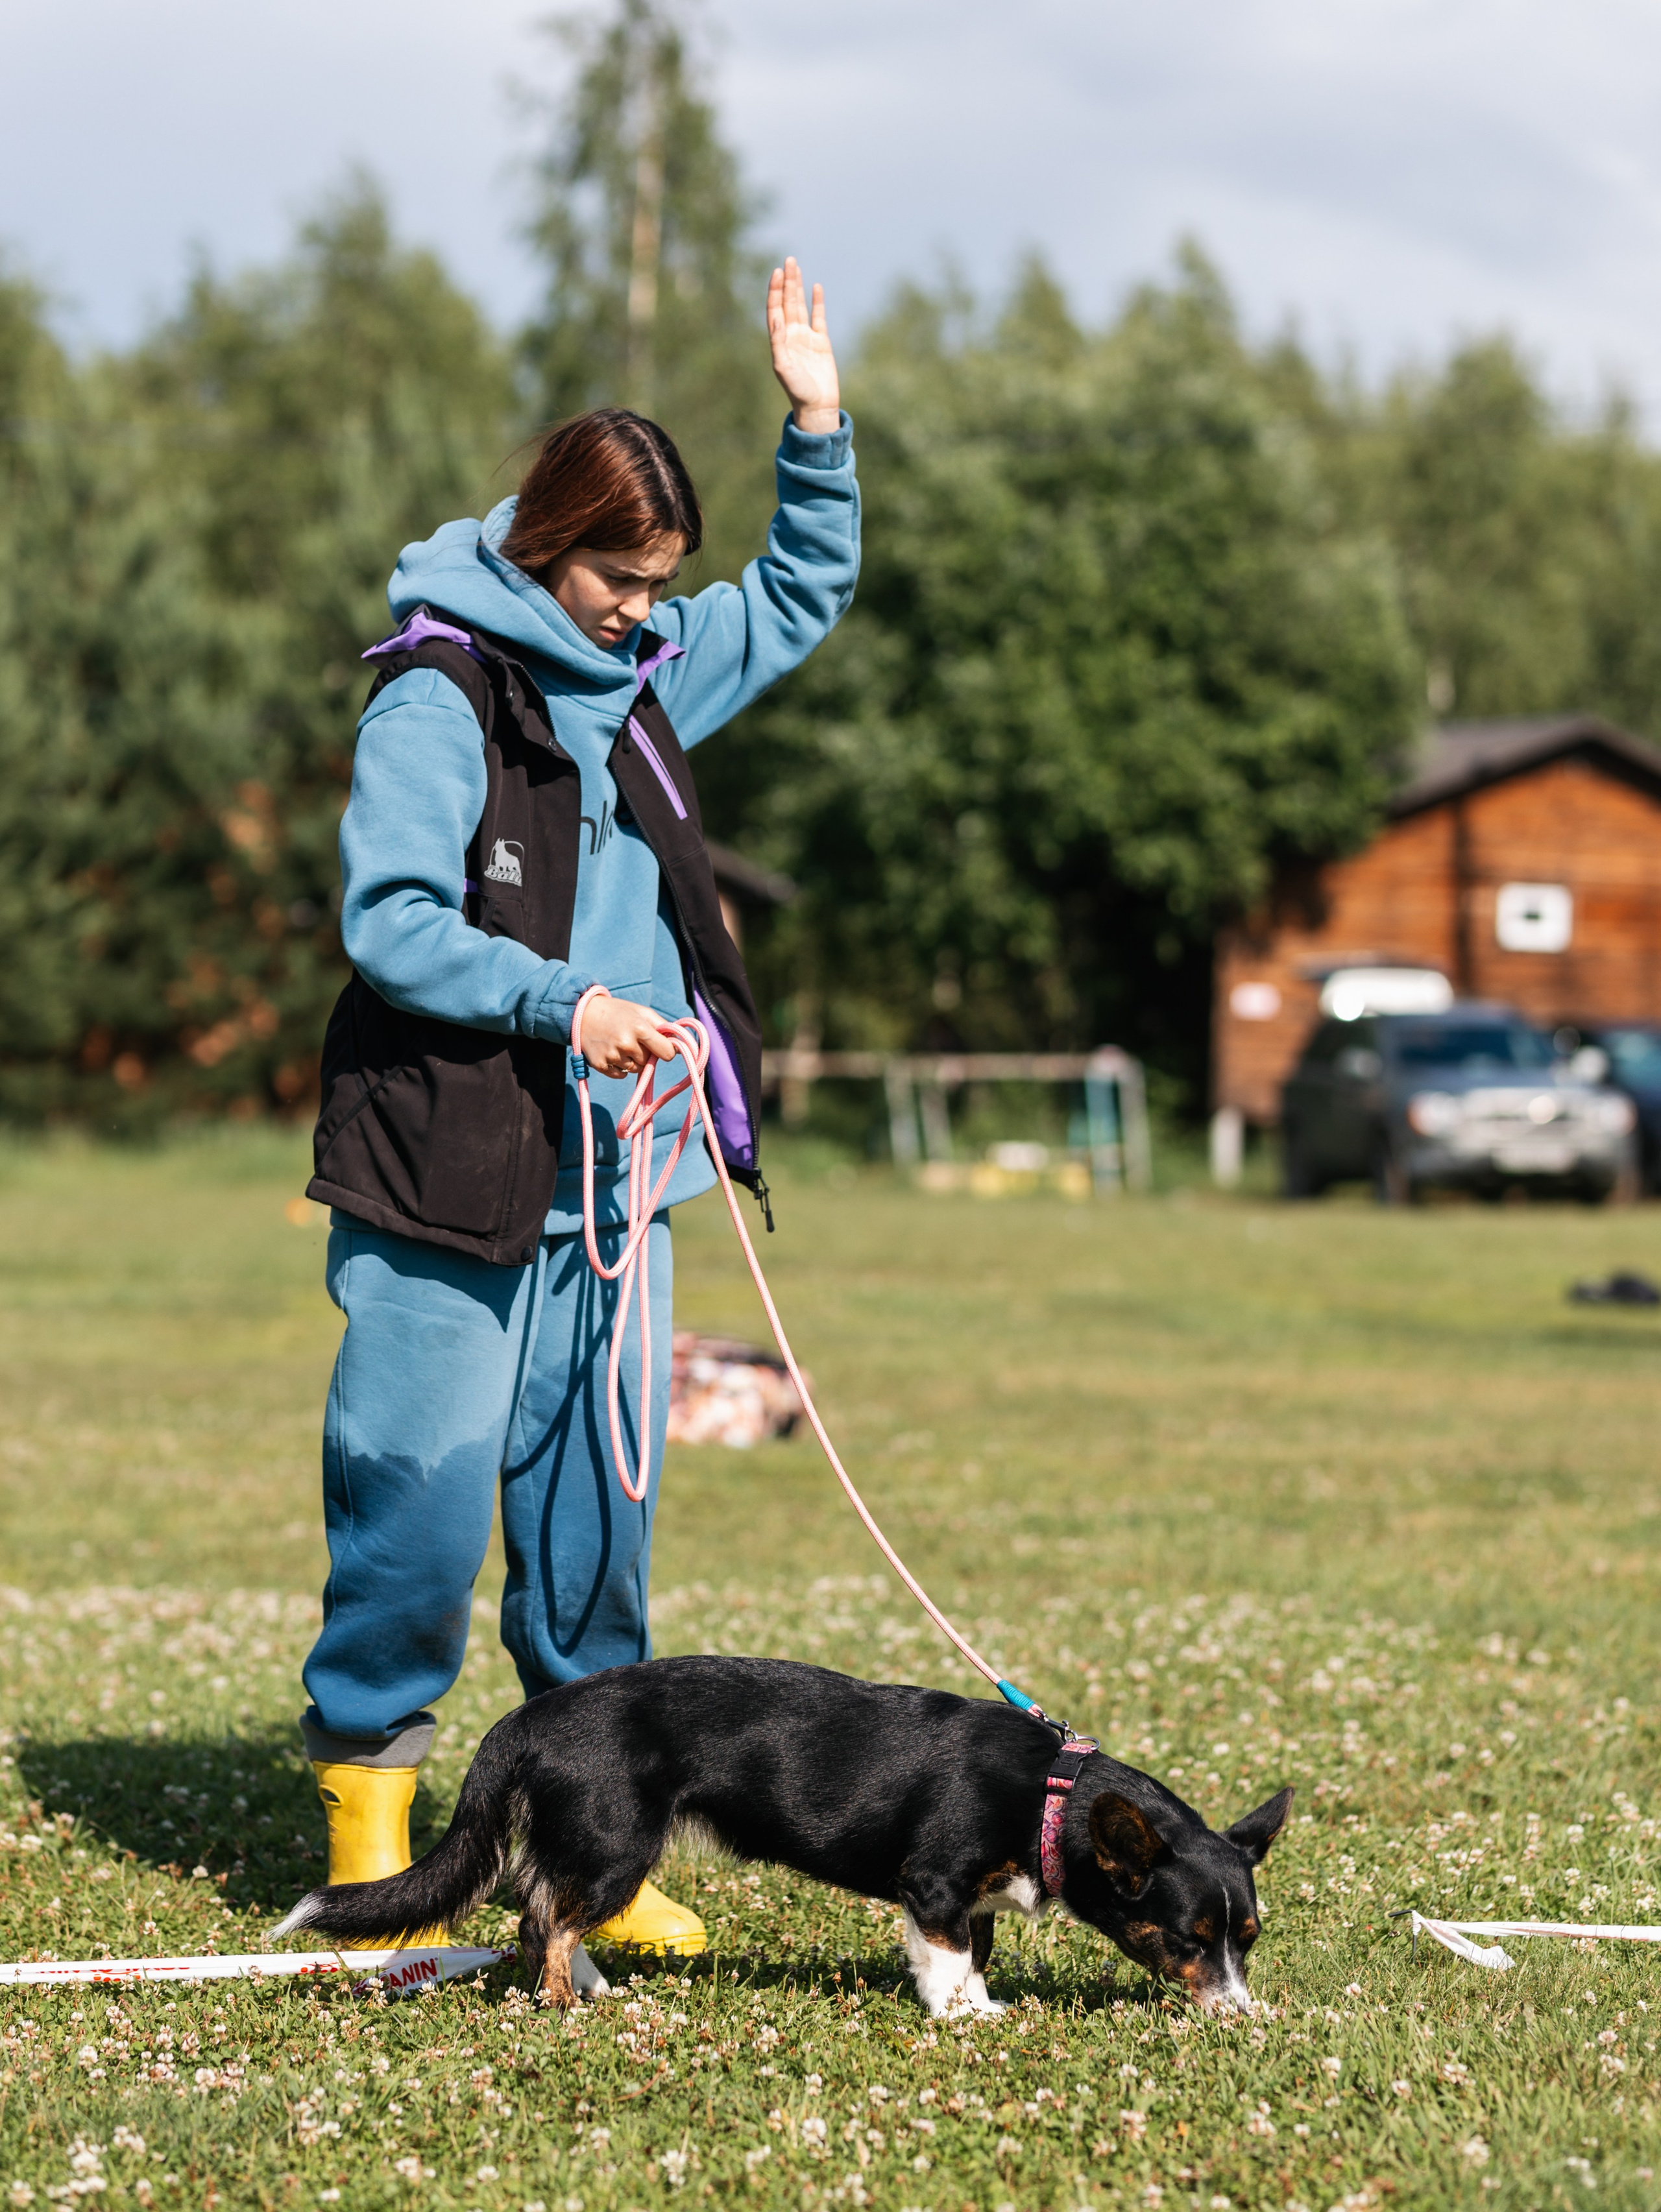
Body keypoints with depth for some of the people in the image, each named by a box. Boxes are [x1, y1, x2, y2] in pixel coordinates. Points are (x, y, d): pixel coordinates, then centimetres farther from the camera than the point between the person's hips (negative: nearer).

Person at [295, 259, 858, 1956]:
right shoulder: (437, 695, -9)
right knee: (421, 1498, -7)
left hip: (615, 1180, 7)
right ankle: (367, 1814, 5)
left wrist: (818, 429, 16)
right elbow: (389, 923, -15)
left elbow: (805, 596, 28)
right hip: (448, 1182, -7)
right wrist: (565, 1002, -22)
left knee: (598, 1513, 9)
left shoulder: (643, 677, 14)